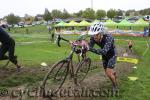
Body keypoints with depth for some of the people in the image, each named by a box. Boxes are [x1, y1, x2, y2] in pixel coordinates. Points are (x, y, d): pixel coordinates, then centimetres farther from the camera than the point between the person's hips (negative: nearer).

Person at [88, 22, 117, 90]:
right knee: (107, 72, 15)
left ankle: (115, 86, 16)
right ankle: (113, 73, 52)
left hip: (112, 54, -5)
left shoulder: (108, 38, -41)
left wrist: (90, 49, -65)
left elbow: (103, 51, -53)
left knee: (108, 73, -13)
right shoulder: (93, 38, -26)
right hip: (104, 55, 5)